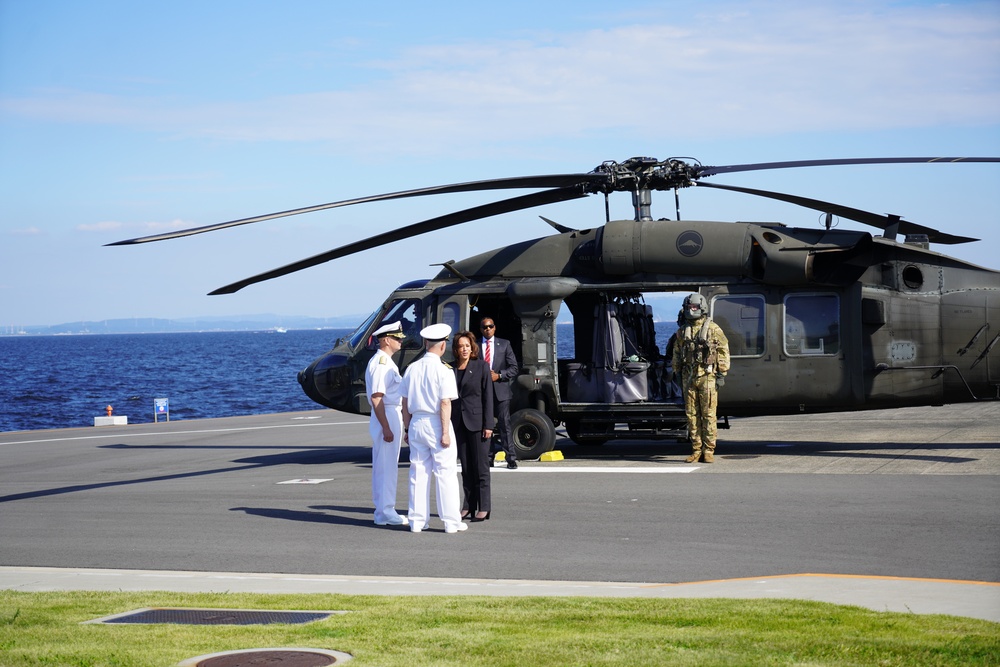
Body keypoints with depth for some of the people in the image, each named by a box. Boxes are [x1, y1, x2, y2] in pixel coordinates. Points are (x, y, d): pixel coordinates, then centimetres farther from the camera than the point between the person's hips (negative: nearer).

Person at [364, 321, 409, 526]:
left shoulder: (387, 362, 16)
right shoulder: (380, 363, -16)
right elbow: (376, 398, -22)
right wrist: (386, 428, -24)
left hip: (393, 416, 11)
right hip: (386, 418, -11)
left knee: (387, 467, 13)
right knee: (386, 467, -7)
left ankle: (385, 511, 19)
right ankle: (385, 513, -4)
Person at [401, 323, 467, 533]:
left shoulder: (412, 368, 6)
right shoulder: (443, 370, -11)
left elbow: (405, 403, 10)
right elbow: (445, 403, -15)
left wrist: (407, 428, 17)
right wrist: (445, 433, -14)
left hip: (416, 424, 5)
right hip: (436, 424, -5)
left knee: (418, 472, 9)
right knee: (445, 473, 0)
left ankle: (417, 521, 12)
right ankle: (451, 522, 2)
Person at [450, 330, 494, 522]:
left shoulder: (481, 366, -1)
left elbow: (488, 396, -4)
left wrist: (488, 425, -10)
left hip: (477, 422, -4)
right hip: (458, 423, 4)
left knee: (480, 467, -2)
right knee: (466, 467, 8)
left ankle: (483, 508, 1)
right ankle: (468, 506, 13)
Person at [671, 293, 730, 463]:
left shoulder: (713, 329, 0)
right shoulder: (682, 331, 13)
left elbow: (723, 352, -1)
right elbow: (677, 354, 19)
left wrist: (722, 374, -6)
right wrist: (678, 374, 13)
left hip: (708, 377, -4)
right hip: (688, 377, 4)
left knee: (708, 414, -4)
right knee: (692, 414, 5)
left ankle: (709, 451, 0)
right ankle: (696, 450, 10)